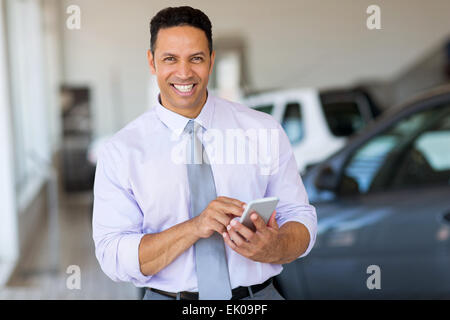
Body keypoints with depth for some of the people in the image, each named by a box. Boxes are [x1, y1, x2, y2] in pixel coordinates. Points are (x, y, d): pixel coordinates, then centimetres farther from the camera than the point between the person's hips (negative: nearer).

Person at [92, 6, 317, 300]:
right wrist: (195, 227, -19)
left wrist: (274, 248, -17)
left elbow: (300, 217, 5)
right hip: (168, 297, 0)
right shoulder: (121, 152, 0)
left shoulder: (265, 131, 4)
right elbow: (114, 259, -6)